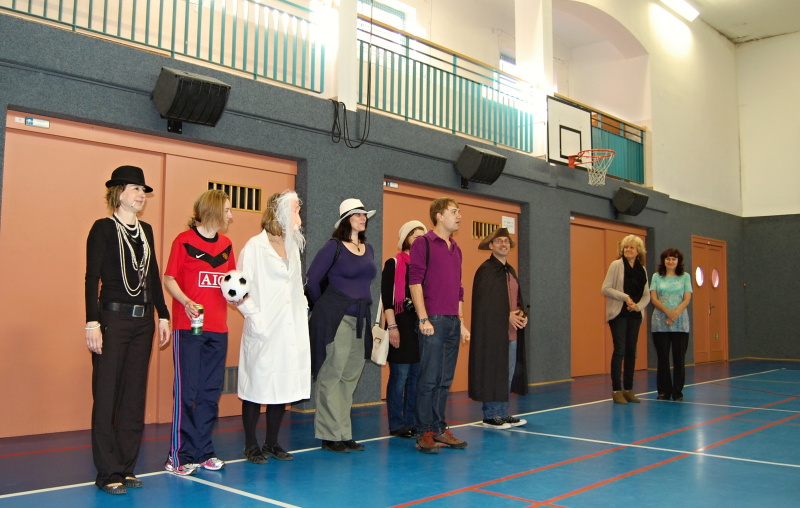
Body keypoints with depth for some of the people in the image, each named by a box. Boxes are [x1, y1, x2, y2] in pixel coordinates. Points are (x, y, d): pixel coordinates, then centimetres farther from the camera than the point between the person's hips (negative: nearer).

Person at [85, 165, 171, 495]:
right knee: (107, 396, -2)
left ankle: (126, 467, 19)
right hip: (112, 319, -6)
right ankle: (108, 473, 7)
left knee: (134, 396, 9)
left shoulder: (145, 231, 13)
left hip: (142, 321, 6)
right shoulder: (103, 228, -4)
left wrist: (163, 316, 12)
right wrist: (92, 322, -16)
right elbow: (92, 278, -9)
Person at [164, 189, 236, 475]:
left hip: (218, 328, 6)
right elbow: (169, 279, -5)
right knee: (187, 391, -3)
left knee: (211, 392, 10)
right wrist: (186, 302, -21)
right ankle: (179, 456, 6)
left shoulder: (226, 244, 12)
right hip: (189, 327, -6)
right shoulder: (184, 241, -4)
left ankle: (203, 452, 21)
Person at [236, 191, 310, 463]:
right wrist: (255, 316, -15)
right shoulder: (255, 246, -5)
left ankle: (272, 442, 21)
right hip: (264, 331, -6)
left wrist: (303, 306, 8)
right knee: (258, 387, 1)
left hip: (291, 330, 6)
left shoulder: (293, 247, 15)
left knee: (284, 386, 8)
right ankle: (251, 445, 14)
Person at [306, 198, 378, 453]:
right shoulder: (334, 246, -5)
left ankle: (345, 434, 18)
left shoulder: (368, 249, 13)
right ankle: (330, 435, 6)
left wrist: (362, 305, 13)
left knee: (350, 377, 10)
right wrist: (324, 307, 4)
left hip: (360, 319, 7)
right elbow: (312, 280, -5)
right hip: (336, 318, -7)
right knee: (331, 375, -2)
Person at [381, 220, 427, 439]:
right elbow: (386, 297, -8)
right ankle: (396, 425, 5)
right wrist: (392, 326, -14)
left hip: (422, 325, 6)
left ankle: (412, 422, 16)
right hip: (402, 324, -5)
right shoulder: (393, 264, -2)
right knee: (399, 376, -3)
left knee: (417, 376, 7)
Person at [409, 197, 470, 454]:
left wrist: (462, 322, 18)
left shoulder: (456, 249, 18)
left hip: (453, 323, 7)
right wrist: (423, 318, -15)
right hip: (433, 321, -7)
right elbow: (414, 282, -10)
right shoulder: (424, 243, -3)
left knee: (445, 380, 10)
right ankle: (424, 433, 3)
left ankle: (439, 430, 18)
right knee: (429, 379, -4)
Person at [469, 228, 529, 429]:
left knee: (508, 374, 11)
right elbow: (483, 303, -14)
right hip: (493, 332, -8)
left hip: (512, 332, 8)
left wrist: (522, 315, 2)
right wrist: (507, 316, -15)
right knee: (492, 373, -3)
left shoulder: (510, 270, 16)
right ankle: (490, 416, 6)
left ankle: (503, 413, 20)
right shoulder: (485, 270, -9)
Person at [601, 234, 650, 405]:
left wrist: (639, 305, -9)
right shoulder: (616, 265, -3)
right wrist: (625, 297, -17)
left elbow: (647, 294, 11)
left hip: (635, 315, 5)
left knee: (631, 351, 7)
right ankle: (616, 390, 0)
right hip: (619, 314, -5)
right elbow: (605, 289, -9)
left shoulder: (642, 269, 10)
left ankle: (628, 389, 15)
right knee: (620, 350, -7)